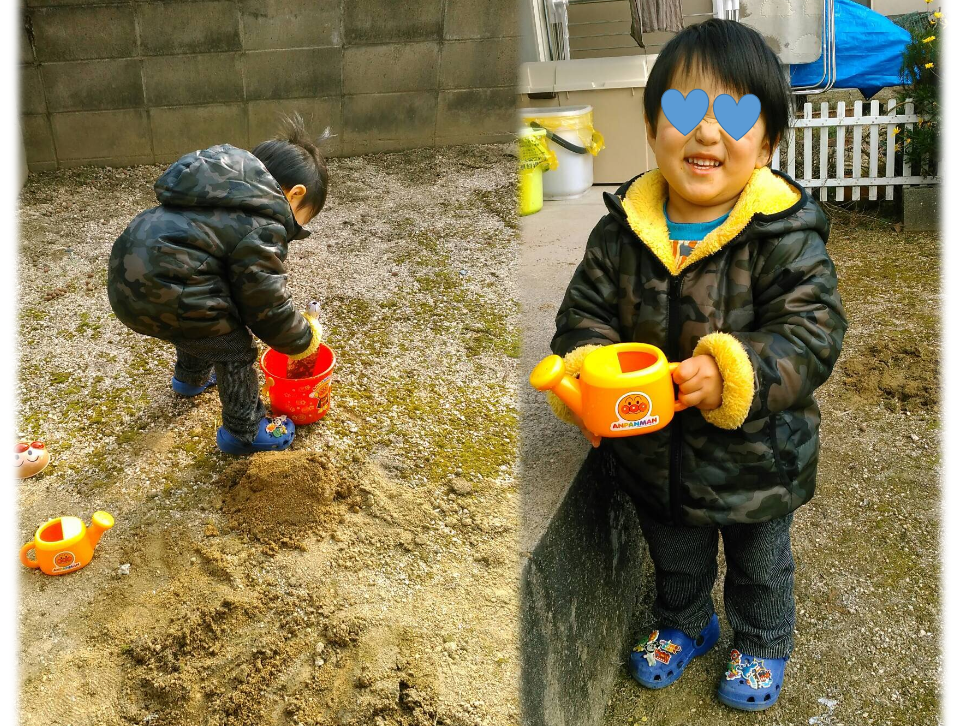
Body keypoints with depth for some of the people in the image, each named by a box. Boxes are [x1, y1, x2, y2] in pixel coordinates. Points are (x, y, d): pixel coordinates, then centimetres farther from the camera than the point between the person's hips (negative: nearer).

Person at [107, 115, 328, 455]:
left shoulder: (232, 193, 18)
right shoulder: (261, 227, -12)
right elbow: (266, 305, -8)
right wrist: (305, 339, 10)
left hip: (125, 279, 10)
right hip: (161, 295, -10)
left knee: (204, 323, 35)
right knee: (236, 348, 7)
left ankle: (191, 378, 63)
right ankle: (245, 431, 23)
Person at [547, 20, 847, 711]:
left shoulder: (786, 237, -22)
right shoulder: (621, 232, -11)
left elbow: (812, 333, -25)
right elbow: (588, 309, -5)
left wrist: (732, 375, -40)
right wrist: (585, 367, -25)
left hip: (755, 455, -3)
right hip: (654, 449, 3)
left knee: (760, 565, 25)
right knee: (675, 558, 29)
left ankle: (763, 645, 54)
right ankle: (685, 625, 59)